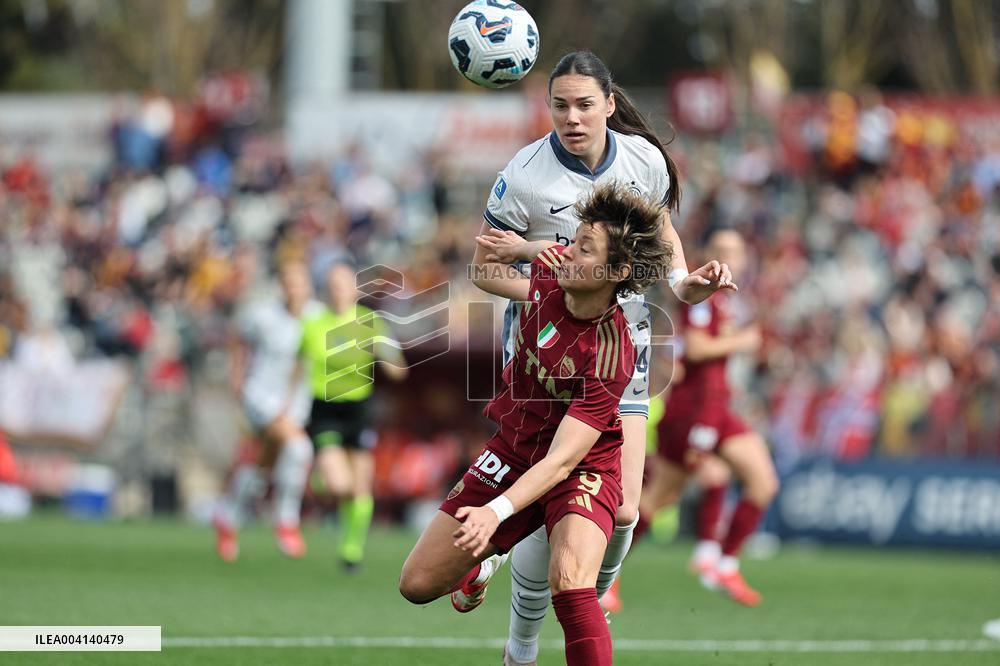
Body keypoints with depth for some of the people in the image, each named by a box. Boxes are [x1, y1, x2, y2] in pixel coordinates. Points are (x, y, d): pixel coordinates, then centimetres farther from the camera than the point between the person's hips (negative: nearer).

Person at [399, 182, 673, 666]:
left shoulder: (610, 355, -30)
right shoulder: (549, 270, -13)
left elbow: (561, 459, -34)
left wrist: (497, 511, -44)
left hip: (582, 468, -6)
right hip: (511, 450, 6)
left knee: (570, 586, -36)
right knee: (417, 586, 7)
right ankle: (479, 564, 42)